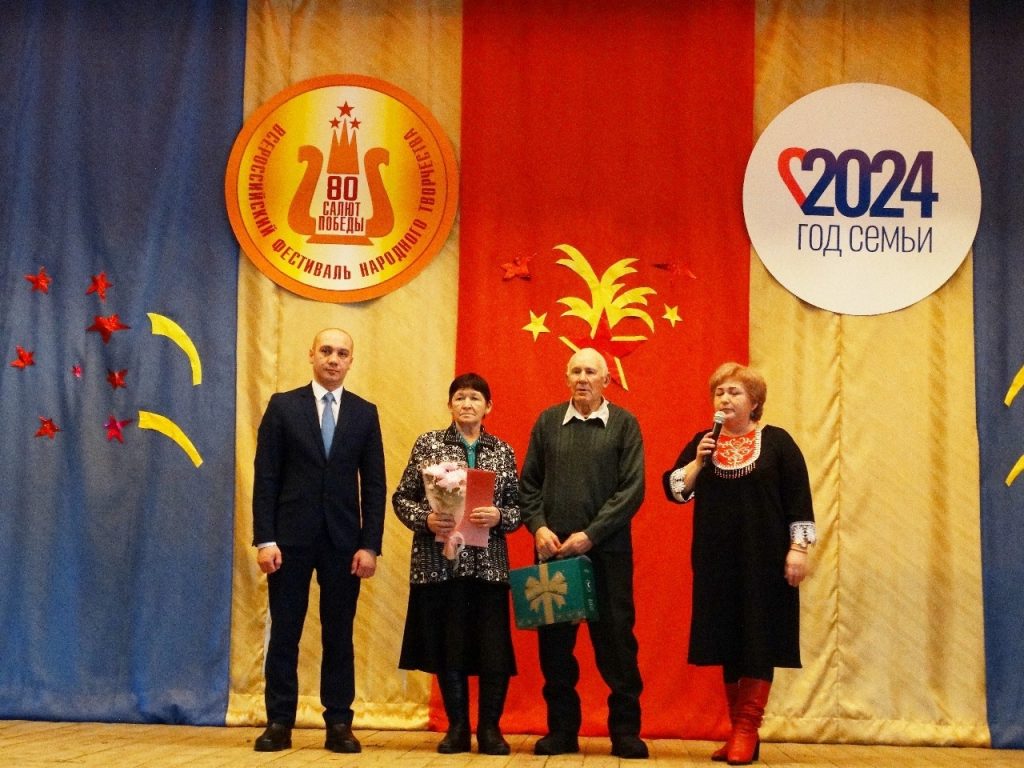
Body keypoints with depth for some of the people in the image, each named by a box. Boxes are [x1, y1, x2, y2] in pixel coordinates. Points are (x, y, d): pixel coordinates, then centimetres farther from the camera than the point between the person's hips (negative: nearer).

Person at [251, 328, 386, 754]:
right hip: (291, 538, -1)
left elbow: (374, 484, 5)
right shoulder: (282, 406, 4)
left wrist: (370, 544, -3)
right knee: (284, 634, 4)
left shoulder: (365, 413, 7)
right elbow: (266, 478, 0)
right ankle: (279, 724, 11)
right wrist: (264, 539, -7)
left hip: (343, 541, 1)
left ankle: (339, 725, 11)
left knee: (339, 636, 6)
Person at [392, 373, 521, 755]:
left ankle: (489, 728, 13)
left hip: (488, 564, 1)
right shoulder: (428, 444, 6)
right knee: (448, 648, 3)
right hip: (439, 563, -1)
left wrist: (498, 517, -12)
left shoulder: (503, 452, 10)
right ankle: (457, 728, 18)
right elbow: (401, 497, 5)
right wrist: (425, 519, -12)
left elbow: (517, 508, 8)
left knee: (494, 650, -3)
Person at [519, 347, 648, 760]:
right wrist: (538, 526, -6)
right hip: (553, 548, 2)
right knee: (555, 641, 6)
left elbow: (632, 489, -5)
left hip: (607, 550, -2)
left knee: (616, 639, 1)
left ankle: (625, 730, 11)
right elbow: (528, 484, 10)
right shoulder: (547, 421, 9)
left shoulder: (624, 424, 2)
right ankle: (561, 729, 17)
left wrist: (590, 534, -11)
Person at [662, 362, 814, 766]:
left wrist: (798, 548, -9)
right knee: (727, 642, 6)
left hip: (763, 559, -3)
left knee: (759, 641, -3)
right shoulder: (702, 442, 10)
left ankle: (747, 728, 2)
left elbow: (799, 499, -2)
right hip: (717, 559, 3)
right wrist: (698, 462, -11)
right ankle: (739, 730, 13)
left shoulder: (777, 441, 1)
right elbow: (674, 490, 4)